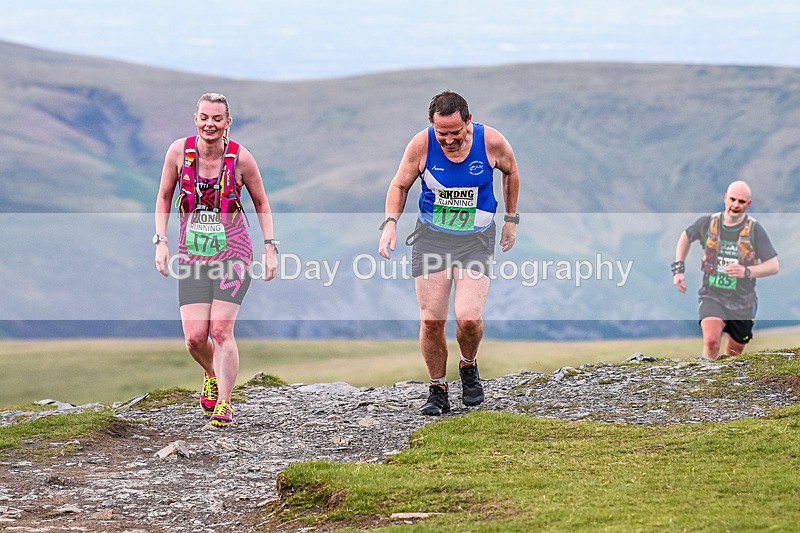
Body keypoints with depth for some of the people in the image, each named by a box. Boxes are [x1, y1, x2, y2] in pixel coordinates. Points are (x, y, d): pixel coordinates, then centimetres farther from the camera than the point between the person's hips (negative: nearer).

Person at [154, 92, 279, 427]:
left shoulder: (241, 158, -8)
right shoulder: (180, 151, -5)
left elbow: (261, 203, 7)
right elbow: (164, 197, 9)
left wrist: (270, 247, 2)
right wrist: (160, 242, 1)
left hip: (233, 252, -2)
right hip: (193, 257, 2)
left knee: (221, 329, -16)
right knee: (195, 337, -6)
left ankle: (224, 405, -7)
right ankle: (213, 375, 28)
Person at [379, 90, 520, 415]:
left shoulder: (492, 142, -12)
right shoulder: (422, 145, -12)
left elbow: (511, 172, 10)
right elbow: (400, 185, 4)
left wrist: (511, 219, 15)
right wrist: (390, 223, -12)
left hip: (476, 238, -1)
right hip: (431, 236, 1)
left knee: (468, 318, -17)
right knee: (431, 320, -6)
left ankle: (469, 367, 15)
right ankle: (438, 391, 13)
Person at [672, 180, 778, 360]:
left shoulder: (755, 230, -9)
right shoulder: (708, 223, -4)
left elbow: (773, 266, -13)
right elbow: (686, 237, 18)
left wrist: (746, 271, -30)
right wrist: (678, 269, 9)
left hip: (742, 303, 1)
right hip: (712, 297, -1)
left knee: (734, 354, 15)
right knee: (711, 341, -28)